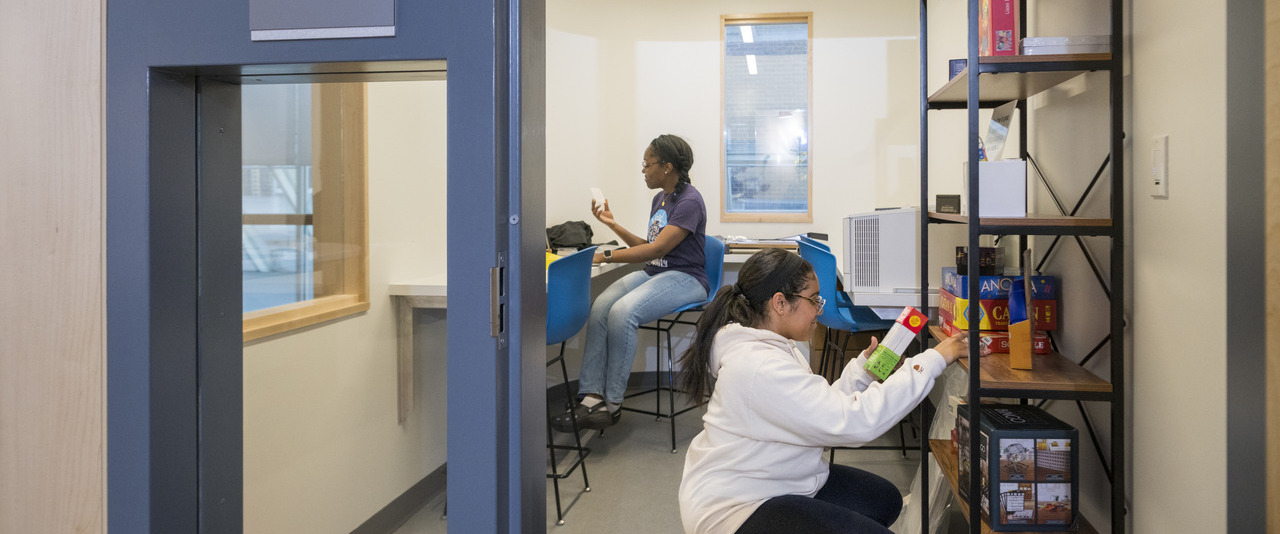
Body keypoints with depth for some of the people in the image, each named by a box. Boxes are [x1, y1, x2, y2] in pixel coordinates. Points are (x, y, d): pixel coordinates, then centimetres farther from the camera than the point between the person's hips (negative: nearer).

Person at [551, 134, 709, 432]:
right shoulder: (660, 198, 18)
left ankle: (612, 404, -21)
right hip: (653, 273, 8)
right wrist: (613, 225, 14)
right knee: (600, 306, -20)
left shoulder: (689, 201, -12)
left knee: (623, 312, -32)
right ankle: (592, 397, -26)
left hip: (684, 279, -8)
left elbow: (657, 249, -21)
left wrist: (605, 256, -22)